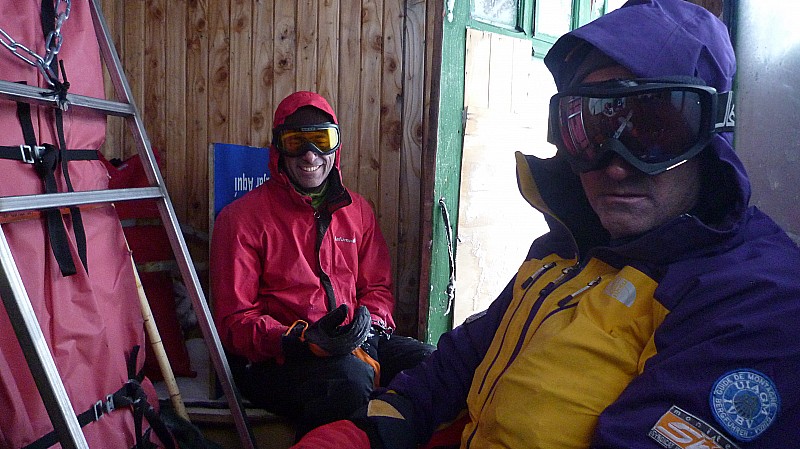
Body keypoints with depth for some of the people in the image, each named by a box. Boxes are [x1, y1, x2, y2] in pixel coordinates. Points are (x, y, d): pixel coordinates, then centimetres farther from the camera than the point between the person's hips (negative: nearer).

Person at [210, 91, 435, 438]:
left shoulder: (357, 210, 14)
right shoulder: (242, 217, -2)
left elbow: (378, 287, 18)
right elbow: (235, 321, -6)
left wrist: (370, 326, -6)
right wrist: (305, 340, -22)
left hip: (355, 343, 5)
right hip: (275, 359, -5)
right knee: (352, 375, -35)